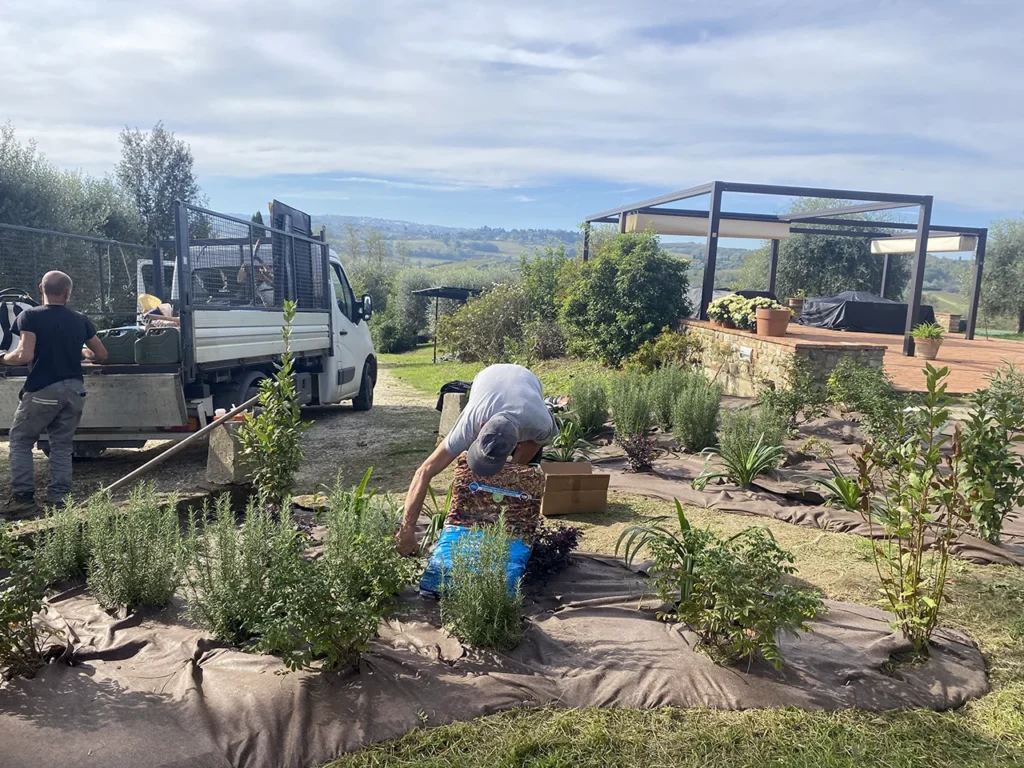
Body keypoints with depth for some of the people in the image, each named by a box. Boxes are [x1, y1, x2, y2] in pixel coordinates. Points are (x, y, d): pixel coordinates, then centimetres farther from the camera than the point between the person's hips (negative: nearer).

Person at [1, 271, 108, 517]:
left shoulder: (30, 316, -6)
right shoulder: (80, 320, 7)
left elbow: (25, 355, -17)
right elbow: (101, 354, 13)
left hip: (42, 391, -4)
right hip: (74, 389, 4)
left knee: (20, 441, 12)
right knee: (61, 444, 13)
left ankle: (23, 497, 6)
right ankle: (60, 499, 10)